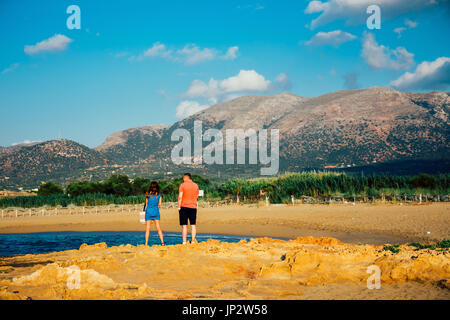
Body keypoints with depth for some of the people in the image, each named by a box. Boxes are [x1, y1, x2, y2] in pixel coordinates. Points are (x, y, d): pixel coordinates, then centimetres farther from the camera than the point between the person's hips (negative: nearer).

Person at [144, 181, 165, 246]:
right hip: (156, 211, 0)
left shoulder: (148, 194, -1)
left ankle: (146, 243, 0)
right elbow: (159, 204, 1)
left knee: (147, 228, 2)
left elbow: (146, 204, 5)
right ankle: (162, 242, -4)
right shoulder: (159, 195, 0)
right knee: (158, 228, 4)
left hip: (148, 211, 0)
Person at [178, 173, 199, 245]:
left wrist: (179, 206, -5)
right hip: (193, 207, 4)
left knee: (184, 225, -2)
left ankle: (184, 242, -4)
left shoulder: (183, 185, -4)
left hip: (184, 206, -3)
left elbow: (180, 197, -10)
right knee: (193, 225, 6)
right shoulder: (195, 185, 9)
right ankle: (193, 241, 3)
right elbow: (196, 197, 13)